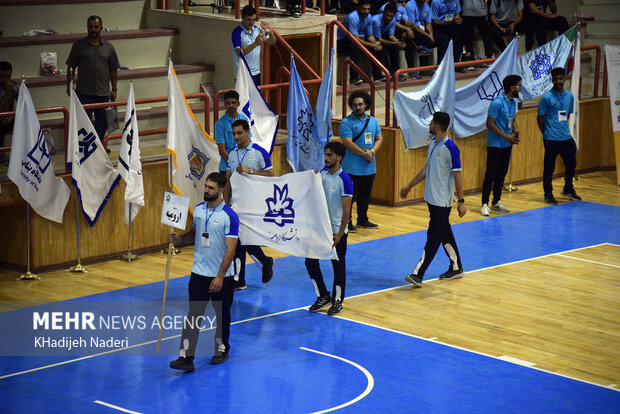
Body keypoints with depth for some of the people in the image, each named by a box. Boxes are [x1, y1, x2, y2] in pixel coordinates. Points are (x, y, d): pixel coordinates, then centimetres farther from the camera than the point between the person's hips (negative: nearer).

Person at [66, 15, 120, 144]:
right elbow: (71, 68, 5)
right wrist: (69, 86, -1)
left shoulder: (108, 47, 8)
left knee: (102, 123, 9)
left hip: (103, 93, 3)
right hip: (84, 93, -3)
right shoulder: (79, 45, 2)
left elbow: (113, 70, 13)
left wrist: (114, 89, 9)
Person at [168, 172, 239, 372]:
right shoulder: (198, 210, 4)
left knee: (222, 314, 13)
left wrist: (220, 276, -20)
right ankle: (186, 357, -7)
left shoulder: (229, 216, -14)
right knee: (193, 315, -3)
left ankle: (221, 349, 33)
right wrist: (179, 238, -1)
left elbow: (230, 249, -16)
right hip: (199, 273, 4)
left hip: (222, 275, -4)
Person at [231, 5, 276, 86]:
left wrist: (270, 33, -9)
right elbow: (239, 53, -25)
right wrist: (255, 44, -34)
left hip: (256, 72, 7)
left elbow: (272, 42, 13)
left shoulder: (257, 30, 7)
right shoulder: (237, 32, -14)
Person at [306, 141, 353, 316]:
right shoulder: (322, 173, 2)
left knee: (338, 265, 6)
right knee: (310, 262, 6)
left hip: (336, 230, -6)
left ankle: (337, 301, 20)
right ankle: (323, 296, 22)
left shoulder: (345, 180, -16)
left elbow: (346, 210, -15)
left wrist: (339, 234, -16)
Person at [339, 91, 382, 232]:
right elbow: (348, 143, -16)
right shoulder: (346, 123, -8)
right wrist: (364, 154, -18)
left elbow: (379, 139, 11)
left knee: (365, 194, 15)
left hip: (369, 167, 6)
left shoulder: (372, 121, 12)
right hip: (352, 167, -6)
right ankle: (347, 222, 3)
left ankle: (363, 219, 27)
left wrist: (372, 151, -9)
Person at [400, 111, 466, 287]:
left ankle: (418, 274, -11)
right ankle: (456, 268, 26)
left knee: (433, 238, -7)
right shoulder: (433, 145, 10)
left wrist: (461, 201, -15)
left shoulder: (450, 148, -17)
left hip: (442, 202, -9)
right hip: (432, 199, 9)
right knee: (445, 234, 15)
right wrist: (409, 186, 27)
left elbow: (457, 175, -16)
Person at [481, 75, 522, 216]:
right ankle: (485, 204, -2)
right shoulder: (497, 102, -17)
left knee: (502, 173, 11)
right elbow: (490, 124, -17)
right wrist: (506, 136, -17)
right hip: (495, 144, -8)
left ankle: (496, 202, 21)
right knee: (491, 174, -6)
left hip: (507, 145, 8)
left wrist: (515, 130, 2)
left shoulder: (513, 102, 9)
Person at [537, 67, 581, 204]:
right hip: (551, 140, -6)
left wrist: (563, 129, 15)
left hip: (566, 137, 6)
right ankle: (548, 194, 11)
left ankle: (568, 190, 32)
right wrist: (546, 134, 1)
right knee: (549, 167, 0)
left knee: (571, 164, 14)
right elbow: (540, 118, -3)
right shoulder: (547, 98, -9)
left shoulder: (569, 96, 8)